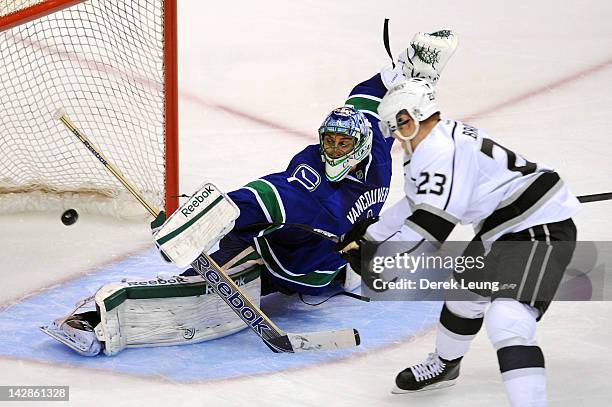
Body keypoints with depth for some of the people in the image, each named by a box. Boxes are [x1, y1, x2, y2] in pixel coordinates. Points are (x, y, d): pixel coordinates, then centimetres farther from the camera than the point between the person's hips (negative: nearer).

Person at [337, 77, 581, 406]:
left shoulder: (440, 151, -22)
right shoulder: (442, 142, 10)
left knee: (507, 321, -25)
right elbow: (420, 203, 23)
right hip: (503, 229, 11)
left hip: (540, 230, -11)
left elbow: (432, 223, -29)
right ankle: (443, 366, 51)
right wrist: (370, 234, 26)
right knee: (465, 292, 26)